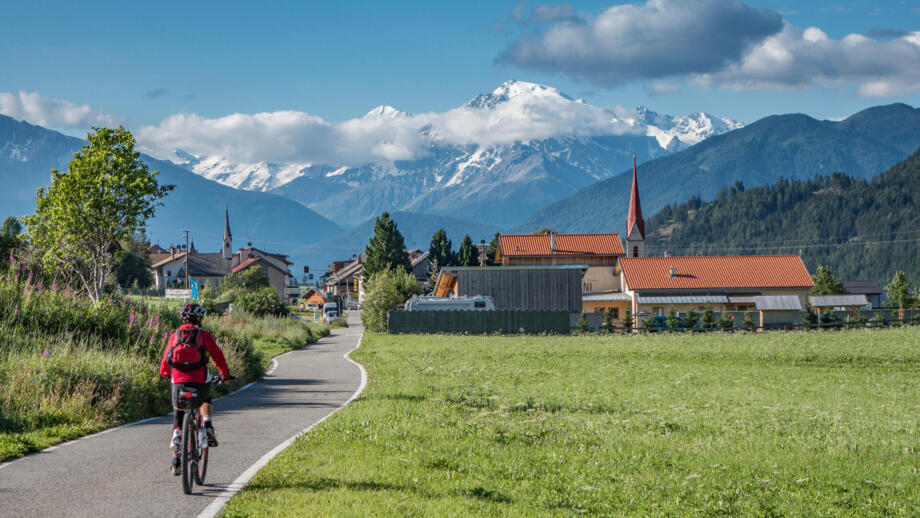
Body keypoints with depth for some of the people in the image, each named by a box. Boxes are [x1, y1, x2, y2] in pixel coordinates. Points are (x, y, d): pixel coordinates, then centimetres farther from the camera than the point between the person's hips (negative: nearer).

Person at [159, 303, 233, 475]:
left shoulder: (175, 336, 11)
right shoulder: (204, 335, 6)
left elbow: (166, 357, 15)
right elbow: (218, 355, 9)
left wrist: (164, 373, 34)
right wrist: (225, 374, 23)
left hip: (178, 382, 1)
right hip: (200, 382, -1)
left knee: (178, 416, 17)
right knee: (205, 400, 35)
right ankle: (207, 426, 9)